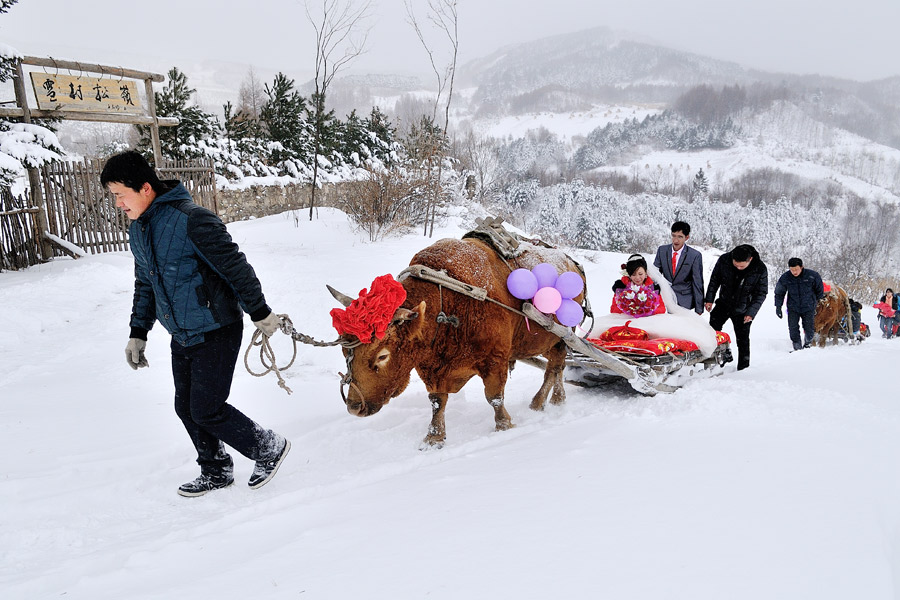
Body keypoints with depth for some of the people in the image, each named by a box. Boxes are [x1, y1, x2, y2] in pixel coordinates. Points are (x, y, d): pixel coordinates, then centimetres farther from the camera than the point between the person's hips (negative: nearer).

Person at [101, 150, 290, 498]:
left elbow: (236, 268, -19)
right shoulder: (138, 230, 8)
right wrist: (137, 333, 20)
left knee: (207, 410, -5)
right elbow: (145, 286, 20)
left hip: (216, 333, -9)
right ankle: (216, 472, 32)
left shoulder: (190, 220, -22)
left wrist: (261, 314, -13)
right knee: (186, 408, 13)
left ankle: (270, 447, 16)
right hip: (182, 337, 9)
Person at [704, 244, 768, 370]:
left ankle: (743, 367, 13)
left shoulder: (760, 269, -20)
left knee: (742, 339, 1)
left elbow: (761, 293, -10)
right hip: (724, 303, 3)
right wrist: (709, 299, -2)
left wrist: (751, 312, -17)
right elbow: (714, 280, 0)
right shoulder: (724, 260, -16)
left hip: (743, 309, -2)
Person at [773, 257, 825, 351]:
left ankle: (807, 343, 29)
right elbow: (779, 293, 6)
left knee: (809, 331, 1)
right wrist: (778, 307, 3)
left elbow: (820, 291, 5)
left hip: (808, 308, -1)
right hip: (793, 308, 1)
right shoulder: (785, 278, -10)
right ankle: (797, 347, 8)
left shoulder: (812, 275, -12)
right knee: (793, 329, -7)